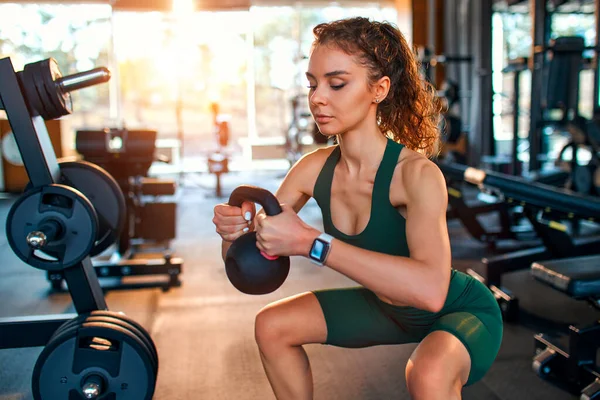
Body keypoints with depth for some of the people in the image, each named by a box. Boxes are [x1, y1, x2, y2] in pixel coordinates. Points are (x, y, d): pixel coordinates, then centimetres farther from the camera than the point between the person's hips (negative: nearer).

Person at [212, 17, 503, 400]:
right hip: (388, 306, 6)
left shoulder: (416, 173, -32)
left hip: (461, 309, -6)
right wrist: (234, 229, -31)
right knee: (272, 327, 2)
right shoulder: (314, 169, -15)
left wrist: (310, 241, -49)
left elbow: (430, 289, -48)